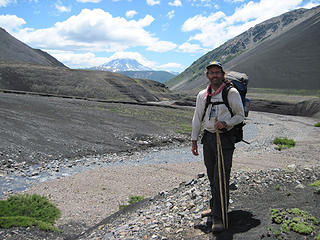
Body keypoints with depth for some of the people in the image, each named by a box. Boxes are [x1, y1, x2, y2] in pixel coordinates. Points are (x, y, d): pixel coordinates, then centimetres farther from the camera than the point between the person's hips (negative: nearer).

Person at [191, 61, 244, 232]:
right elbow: (197, 119, 14)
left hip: (225, 139, -5)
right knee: (212, 177, 13)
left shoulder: (232, 93, -3)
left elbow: (240, 115, 1)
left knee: (221, 178, -9)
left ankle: (218, 217, -5)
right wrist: (194, 141, 12)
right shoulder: (202, 95, 10)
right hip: (208, 138, 5)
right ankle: (214, 207, 30)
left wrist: (225, 124, -17)